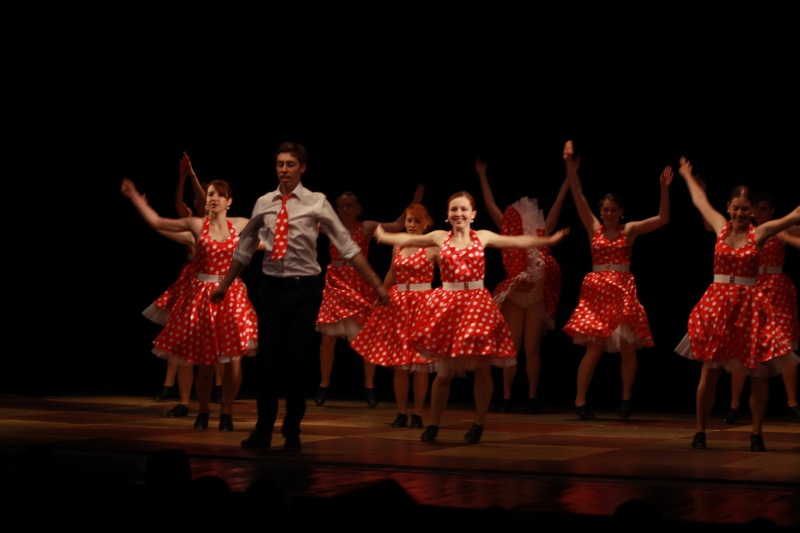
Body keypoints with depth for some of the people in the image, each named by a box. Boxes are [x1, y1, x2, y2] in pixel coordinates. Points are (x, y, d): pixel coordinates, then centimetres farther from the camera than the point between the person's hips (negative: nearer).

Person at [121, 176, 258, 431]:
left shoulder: (241, 225, 4)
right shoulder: (196, 225, 2)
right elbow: (155, 221, 7)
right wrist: (134, 195, 5)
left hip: (231, 295, 0)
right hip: (201, 295, 0)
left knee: (233, 359, -7)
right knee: (205, 360, 3)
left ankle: (227, 413, 8)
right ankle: (203, 411, 21)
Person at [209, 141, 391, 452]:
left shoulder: (316, 203, -3)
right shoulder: (263, 204, 6)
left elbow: (348, 247, -4)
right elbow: (244, 249, 19)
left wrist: (376, 285, -6)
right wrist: (224, 285, 25)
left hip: (304, 289, -2)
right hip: (271, 287, 2)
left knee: (298, 362, 1)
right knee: (267, 360, 3)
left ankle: (292, 433, 14)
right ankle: (262, 431, 14)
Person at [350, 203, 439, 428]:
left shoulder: (432, 247, -3)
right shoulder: (397, 247, 11)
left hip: (422, 305, -4)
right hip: (398, 304, 4)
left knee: (420, 363, -3)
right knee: (398, 363, 2)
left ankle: (417, 414, 4)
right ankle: (401, 413, 9)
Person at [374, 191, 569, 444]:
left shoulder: (483, 236, 6)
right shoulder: (440, 237, 5)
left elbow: (518, 241, 7)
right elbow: (408, 239, -4)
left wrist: (549, 240, 3)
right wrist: (385, 237, -19)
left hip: (477, 303, 0)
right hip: (447, 304, 0)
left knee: (482, 368, -1)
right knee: (444, 371, 4)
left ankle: (479, 424, 13)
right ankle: (433, 424, 16)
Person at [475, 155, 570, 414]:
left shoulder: (543, 233, 2)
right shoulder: (510, 232, 5)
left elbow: (558, 204, 0)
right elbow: (490, 205, 9)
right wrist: (482, 176, 11)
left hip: (537, 296, -1)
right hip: (514, 296, 1)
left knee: (532, 348, 2)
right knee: (512, 347, 1)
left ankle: (532, 397, 6)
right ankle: (506, 397, 4)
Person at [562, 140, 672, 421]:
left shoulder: (629, 230, 5)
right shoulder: (594, 228, 6)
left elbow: (662, 219, -2)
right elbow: (578, 198, -1)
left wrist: (664, 188, -12)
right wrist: (570, 168, -10)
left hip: (623, 290, 1)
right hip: (596, 289, -1)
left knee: (627, 347, 0)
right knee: (594, 347, -6)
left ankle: (626, 399, 16)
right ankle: (580, 401, -1)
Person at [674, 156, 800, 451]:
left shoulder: (759, 233, -1)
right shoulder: (721, 226, 7)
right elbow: (700, 201, 23)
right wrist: (688, 176, 37)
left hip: (749, 304, -1)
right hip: (717, 302, 2)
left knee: (758, 372, -2)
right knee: (709, 370, 1)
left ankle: (757, 433, 8)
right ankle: (699, 431, 9)